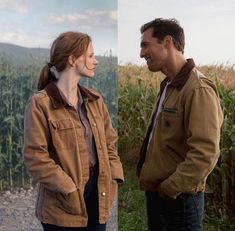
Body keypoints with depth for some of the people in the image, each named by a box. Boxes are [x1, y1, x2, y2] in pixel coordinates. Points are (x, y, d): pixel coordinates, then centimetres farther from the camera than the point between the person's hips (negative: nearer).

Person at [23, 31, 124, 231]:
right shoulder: (41, 103, -10)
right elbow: (35, 158, -14)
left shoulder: (94, 100, 9)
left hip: (98, 194, 6)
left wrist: (113, 179, 0)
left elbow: (109, 143, 12)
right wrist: (69, 190, -15)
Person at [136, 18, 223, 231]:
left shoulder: (198, 90, -19)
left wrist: (169, 189, -19)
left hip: (179, 199, -8)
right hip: (155, 193, 8)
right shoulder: (169, 86, 9)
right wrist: (156, 187, 10)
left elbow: (205, 153, -25)